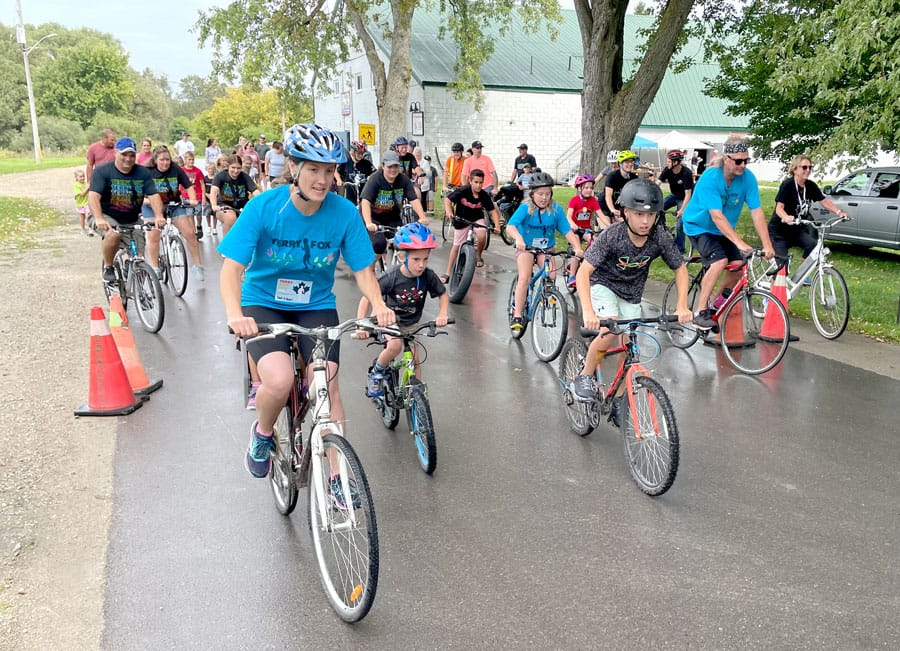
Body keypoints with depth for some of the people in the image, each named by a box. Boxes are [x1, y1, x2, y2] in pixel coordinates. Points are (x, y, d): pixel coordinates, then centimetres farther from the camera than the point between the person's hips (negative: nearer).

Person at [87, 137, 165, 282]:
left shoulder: (143, 173, -3)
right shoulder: (102, 171, -12)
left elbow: (153, 195, -13)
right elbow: (93, 196, -24)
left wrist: (159, 216, -33)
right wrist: (99, 219, -41)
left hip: (132, 220, 4)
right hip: (107, 217, -3)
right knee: (114, 235, -35)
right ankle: (108, 268, -11)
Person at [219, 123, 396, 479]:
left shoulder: (344, 212, -13)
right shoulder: (264, 206, -18)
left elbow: (362, 270, -7)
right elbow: (232, 267, -19)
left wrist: (379, 305, -27)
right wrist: (234, 314, -38)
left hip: (317, 307, 2)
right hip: (264, 304, -2)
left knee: (326, 383, -16)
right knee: (280, 380, -25)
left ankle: (338, 473, 1)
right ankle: (262, 433, 9)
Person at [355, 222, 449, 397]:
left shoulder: (428, 276, -20)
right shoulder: (391, 277, -29)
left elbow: (443, 294, -3)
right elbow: (366, 298, -24)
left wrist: (442, 314, -21)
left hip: (410, 323, 3)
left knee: (415, 360, -3)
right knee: (395, 345, -29)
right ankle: (376, 372, -1)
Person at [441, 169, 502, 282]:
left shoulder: (484, 195, -18)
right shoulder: (463, 191, -24)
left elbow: (493, 210, -12)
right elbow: (447, 199, -18)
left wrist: (497, 225, -24)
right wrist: (449, 211, -35)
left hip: (477, 219, 1)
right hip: (461, 220, -1)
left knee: (482, 236, -30)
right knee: (456, 246, 7)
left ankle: (478, 255, 1)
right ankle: (448, 273, 19)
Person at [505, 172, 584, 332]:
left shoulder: (556, 209, -8)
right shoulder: (525, 208, -15)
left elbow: (568, 231, -12)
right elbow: (510, 226, -28)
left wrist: (577, 247, -29)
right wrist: (518, 239, -49)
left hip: (546, 249, 2)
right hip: (526, 247, -2)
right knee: (524, 278, -22)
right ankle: (517, 316, -16)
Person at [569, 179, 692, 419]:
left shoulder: (660, 238, -21)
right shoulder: (611, 235, -31)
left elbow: (681, 269, -8)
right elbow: (583, 272, -35)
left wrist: (682, 306, -20)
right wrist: (588, 311, -47)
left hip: (631, 292, 4)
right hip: (603, 284, -4)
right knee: (609, 331, -28)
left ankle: (618, 400, 21)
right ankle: (584, 377, -4)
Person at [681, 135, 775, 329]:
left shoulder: (748, 178, -14)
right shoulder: (711, 177, -28)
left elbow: (757, 212, -16)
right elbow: (717, 216, -34)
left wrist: (767, 244, -23)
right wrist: (739, 243, -40)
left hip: (723, 230, 6)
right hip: (699, 226, -6)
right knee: (719, 261, -27)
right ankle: (701, 312, -18)